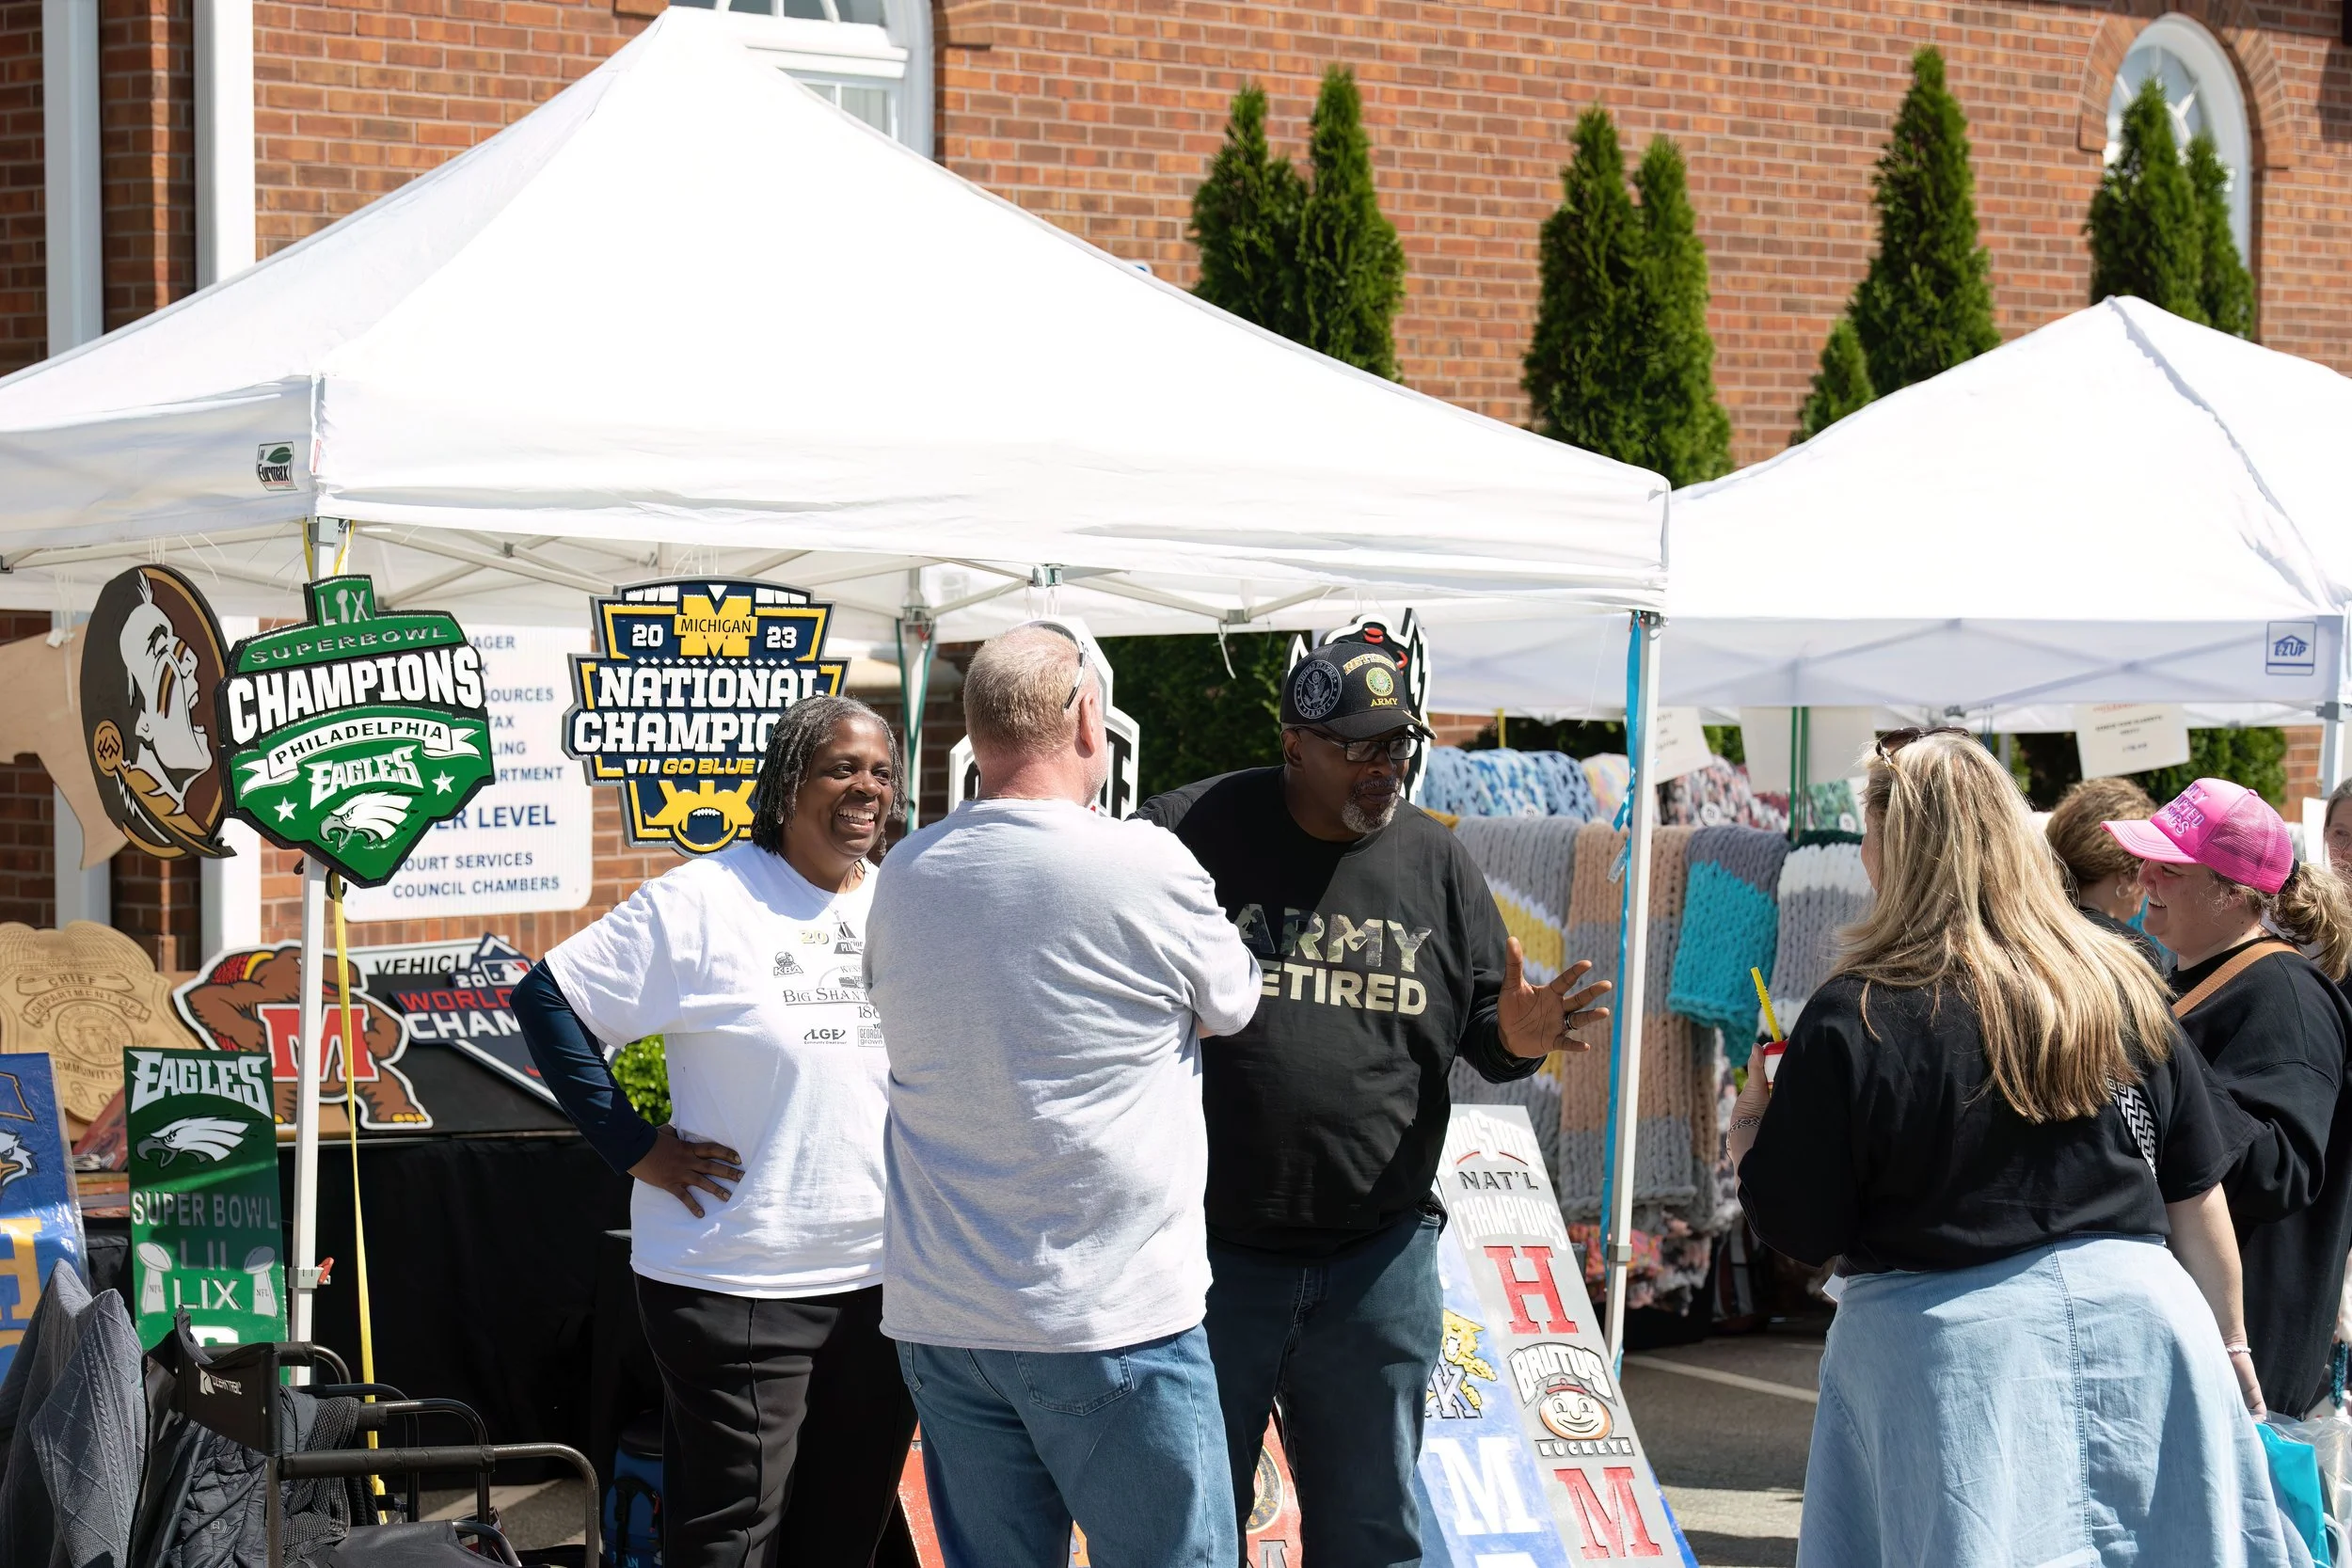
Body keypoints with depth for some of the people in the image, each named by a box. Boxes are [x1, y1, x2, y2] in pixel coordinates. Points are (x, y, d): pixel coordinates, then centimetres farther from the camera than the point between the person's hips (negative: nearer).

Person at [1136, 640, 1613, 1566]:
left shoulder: (1435, 862, 8)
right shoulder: (1194, 832, -4)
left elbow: (1483, 1028, 13)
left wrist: (1516, 1039, -10)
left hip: (1377, 1264, 3)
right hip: (1209, 1255, -3)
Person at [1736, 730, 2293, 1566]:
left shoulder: (1855, 1019, -10)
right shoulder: (2122, 987, 3)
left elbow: (1797, 1229, -6)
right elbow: (2197, 1195, 8)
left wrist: (1748, 1128, 13)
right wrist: (2227, 1339, 20)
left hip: (1949, 1345, -4)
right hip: (2135, 1320, 4)